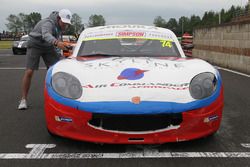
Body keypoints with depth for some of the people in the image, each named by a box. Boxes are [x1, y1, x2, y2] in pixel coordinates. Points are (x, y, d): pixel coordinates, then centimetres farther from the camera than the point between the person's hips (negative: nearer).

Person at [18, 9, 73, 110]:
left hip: (48, 47, 6)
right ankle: (23, 100, -5)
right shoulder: (48, 23, -32)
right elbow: (46, 35, -54)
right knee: (29, 72, -12)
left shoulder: (60, 25, -8)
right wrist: (56, 42, -74)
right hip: (35, 45, -6)